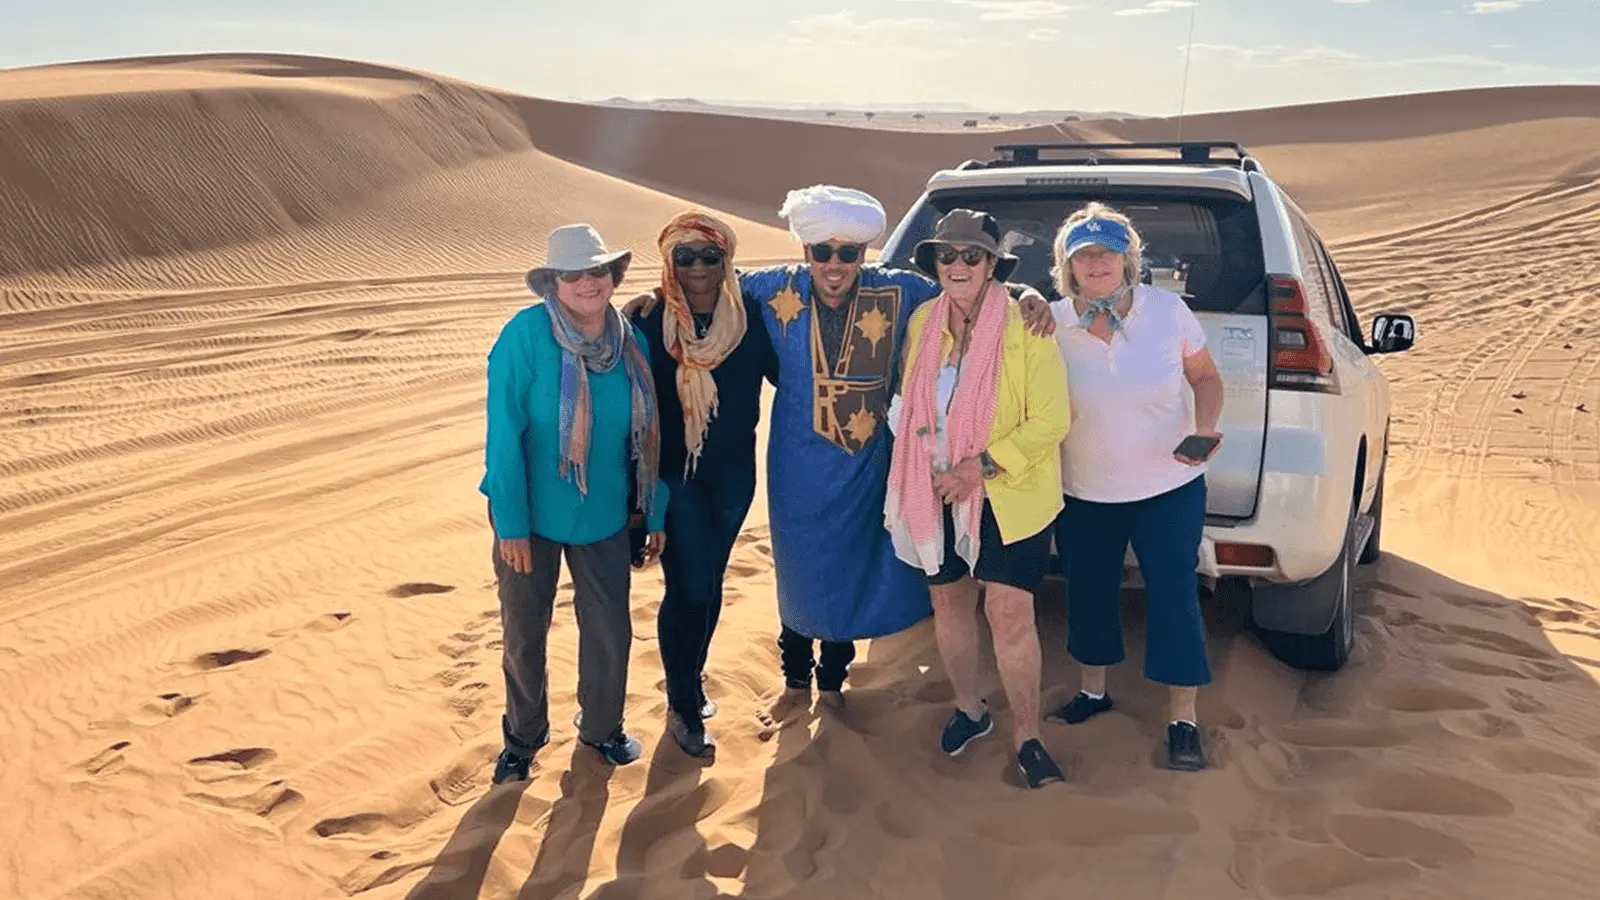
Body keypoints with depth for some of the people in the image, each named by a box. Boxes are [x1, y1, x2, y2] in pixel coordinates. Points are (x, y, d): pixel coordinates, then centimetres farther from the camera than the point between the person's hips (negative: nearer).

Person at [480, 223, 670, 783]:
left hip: (604, 516, 3)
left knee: (610, 630, 11)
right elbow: (504, 434, -18)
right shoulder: (525, 334, -19)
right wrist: (510, 523, -18)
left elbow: (648, 435, 3)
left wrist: (656, 512, 7)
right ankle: (523, 737, 36)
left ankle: (602, 727, 38)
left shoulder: (632, 340, -5)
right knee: (524, 633, 13)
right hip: (531, 515, -3)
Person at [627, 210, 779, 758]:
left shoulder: (750, 317, -4)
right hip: (675, 475, -3)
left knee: (710, 583, 17)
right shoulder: (650, 321, -10)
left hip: (733, 474, 3)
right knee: (689, 587, -4)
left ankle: (690, 679, 40)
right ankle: (683, 709, 14)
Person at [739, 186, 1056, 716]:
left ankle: (832, 678, 41)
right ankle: (796, 678, 40)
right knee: (798, 573, 16)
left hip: (862, 467, 0)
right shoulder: (776, 290, -10)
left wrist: (1028, 295, -18)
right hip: (797, 467, 0)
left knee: (849, 574, 16)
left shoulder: (898, 291, -11)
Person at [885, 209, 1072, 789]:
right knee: (949, 601, 15)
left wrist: (983, 464, -22)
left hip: (1009, 495, -5)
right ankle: (968, 709, 36)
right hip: (938, 492, 5)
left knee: (1009, 613, -6)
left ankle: (1026, 735, 12)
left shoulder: (1025, 328, -13)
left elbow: (1051, 420, -15)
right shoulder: (921, 323, 3)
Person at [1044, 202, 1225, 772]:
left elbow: (1206, 377, 0)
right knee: (1089, 592, 17)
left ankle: (1183, 720, 15)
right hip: (1083, 493, 2)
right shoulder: (1050, 324, -11)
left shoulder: (1168, 311, -11)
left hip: (1169, 489, -1)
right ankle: (1093, 690, 40)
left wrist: (1205, 426, -16)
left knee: (1174, 597, 1)